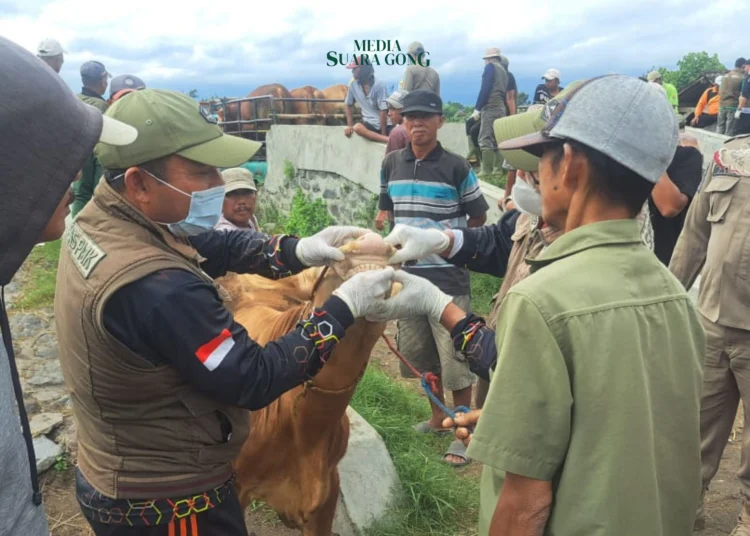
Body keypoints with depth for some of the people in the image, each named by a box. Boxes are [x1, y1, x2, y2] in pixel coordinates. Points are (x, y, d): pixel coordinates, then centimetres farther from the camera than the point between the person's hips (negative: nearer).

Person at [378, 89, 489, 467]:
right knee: (418, 352, 15)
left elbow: (478, 217, 3)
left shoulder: (456, 167, -7)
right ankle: (437, 417, 35)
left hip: (448, 278, -5)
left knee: (454, 356, -1)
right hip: (407, 275, 5)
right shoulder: (391, 164, 6)